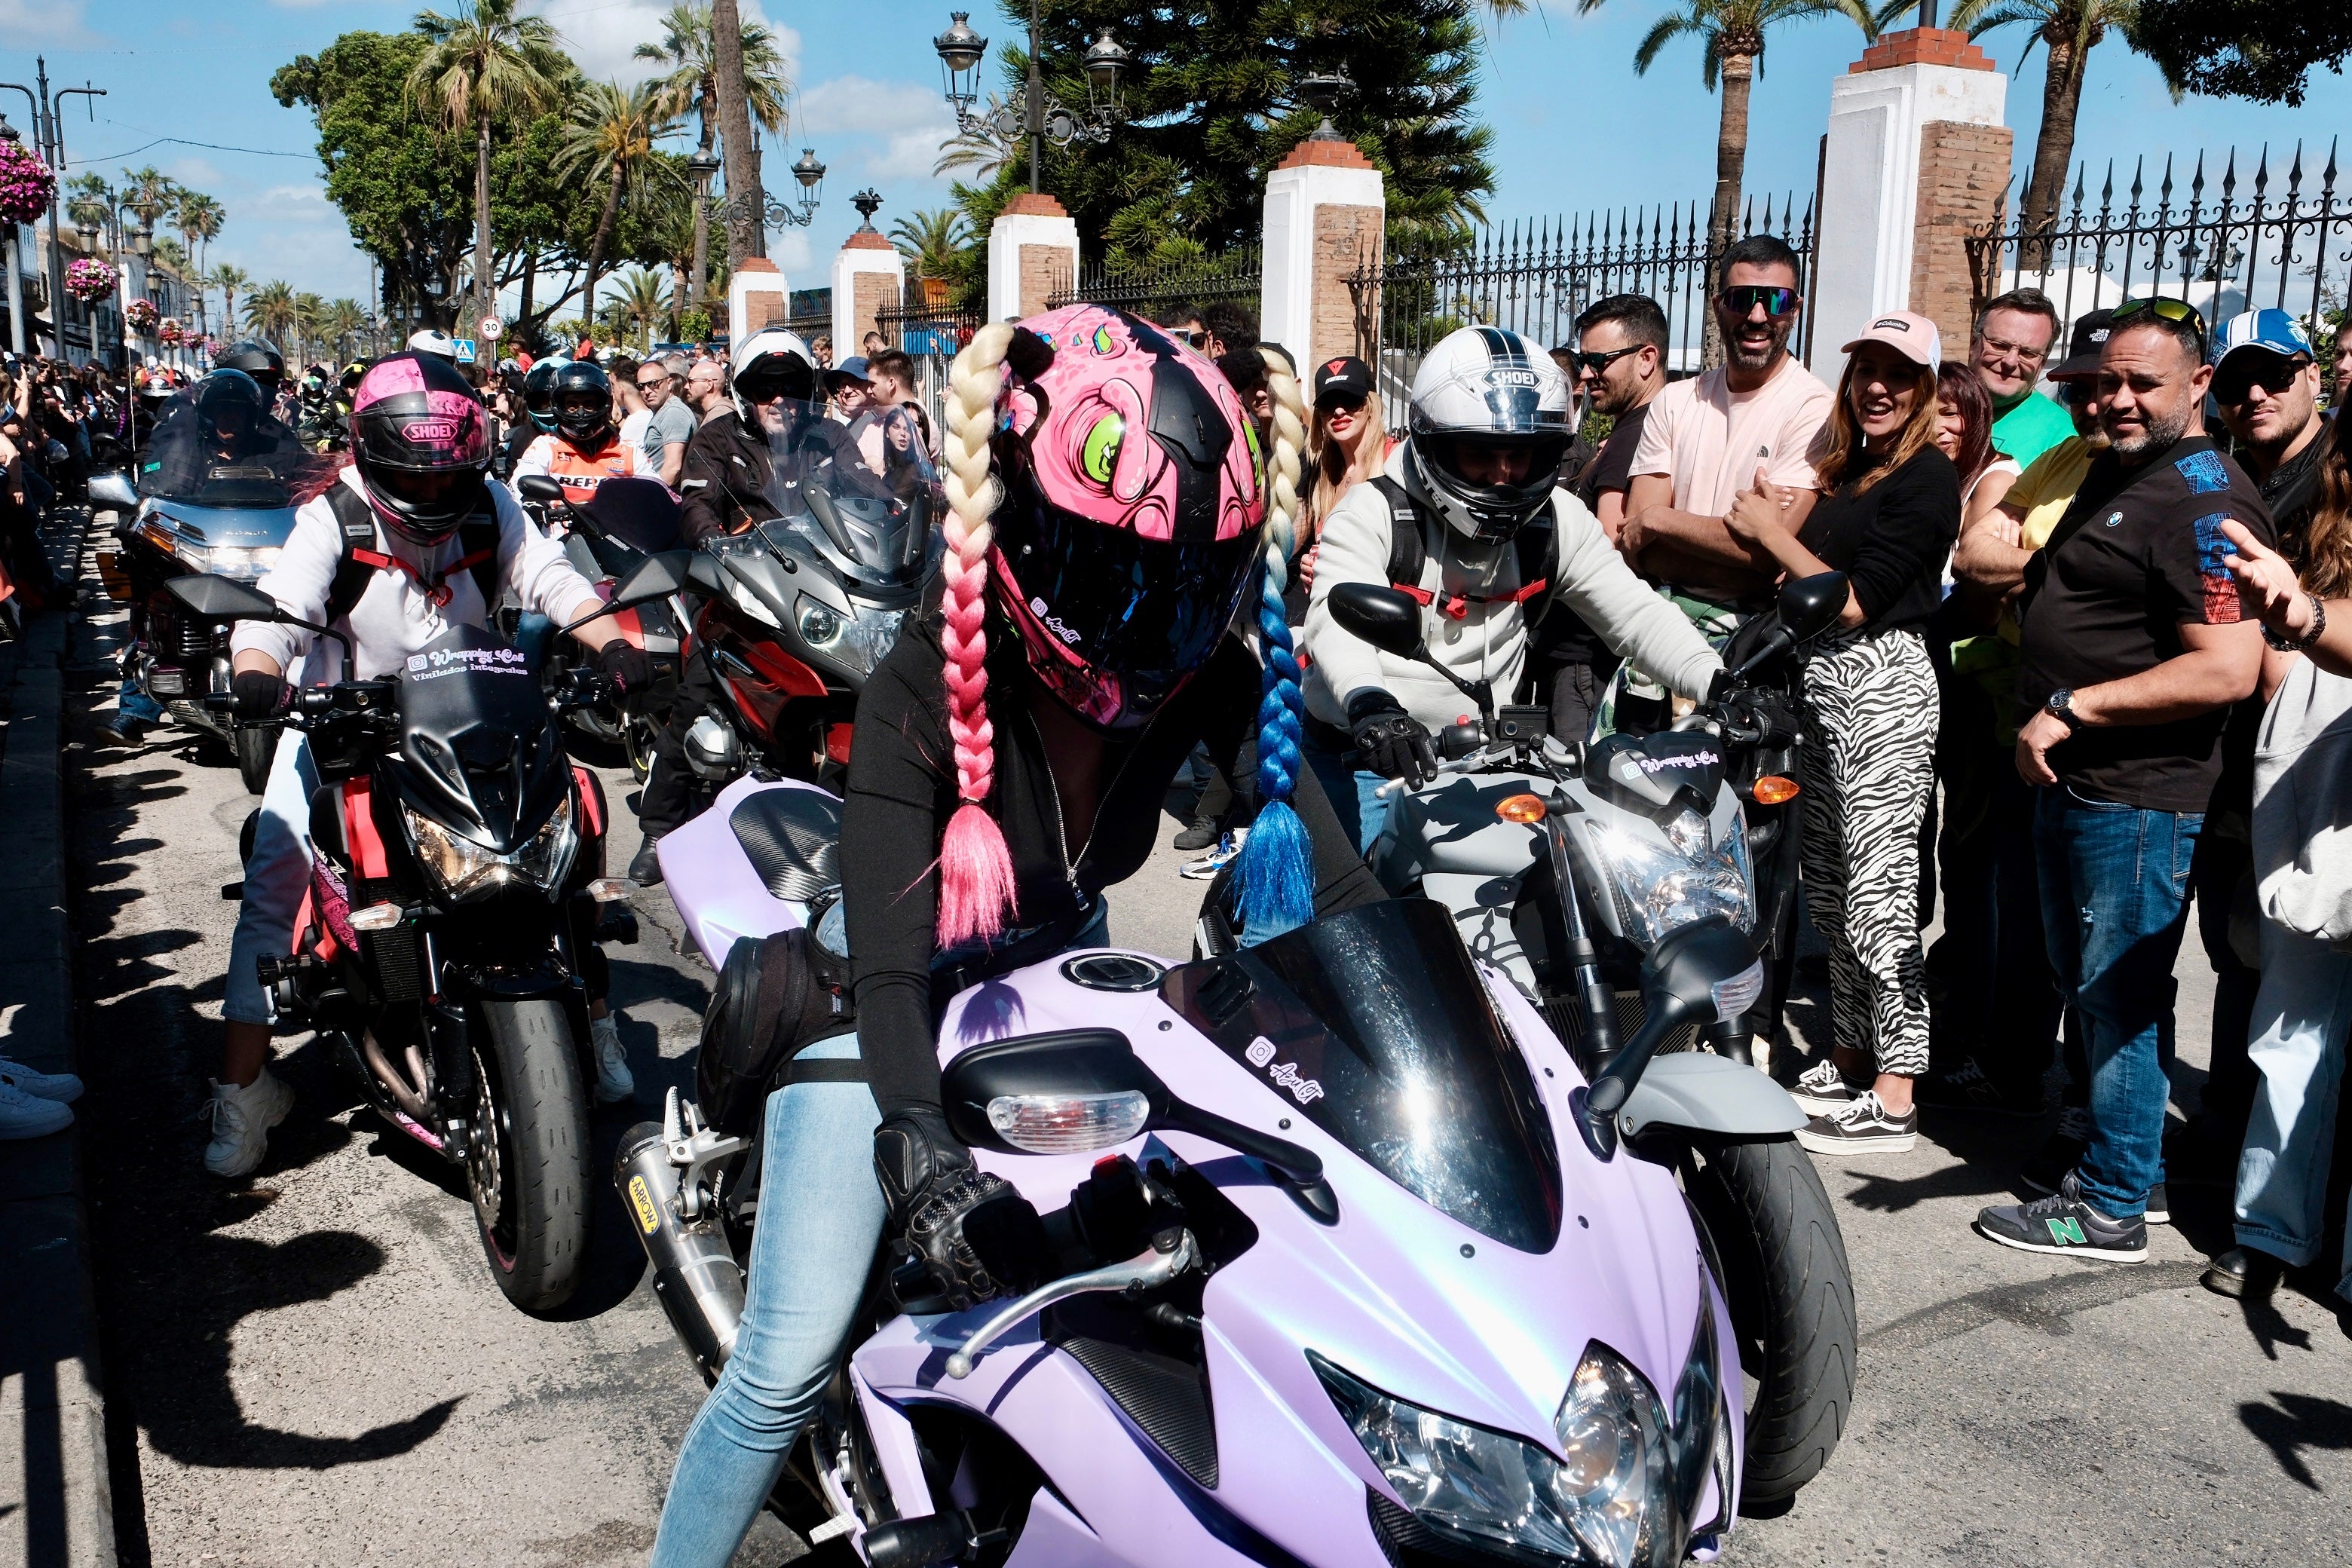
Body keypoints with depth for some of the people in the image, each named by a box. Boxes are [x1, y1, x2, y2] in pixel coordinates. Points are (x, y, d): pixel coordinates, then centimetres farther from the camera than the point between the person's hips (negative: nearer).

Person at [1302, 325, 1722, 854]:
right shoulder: (1373, 511, -12)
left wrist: (1720, 683, -21)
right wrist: (1369, 702, -50)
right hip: (1361, 759, -4)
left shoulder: (1559, 521, 2)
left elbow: (1635, 611, -3)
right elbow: (1336, 617, -28)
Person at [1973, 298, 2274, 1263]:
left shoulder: (2204, 503, -16)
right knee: (2085, 986, 18)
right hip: (2069, 779, 10)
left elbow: (2227, 671, -25)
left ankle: (2112, 1208, 10)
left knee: (2119, 997, -1)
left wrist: (2072, 708, -22)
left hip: (2137, 796, -10)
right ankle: (2130, 1166, 33)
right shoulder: (2109, 468, 13)